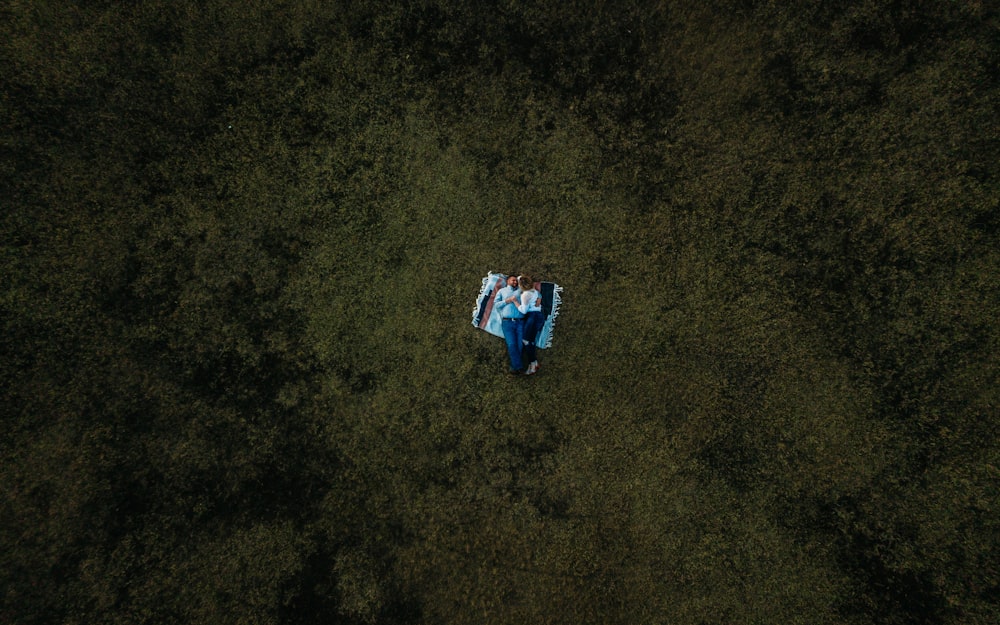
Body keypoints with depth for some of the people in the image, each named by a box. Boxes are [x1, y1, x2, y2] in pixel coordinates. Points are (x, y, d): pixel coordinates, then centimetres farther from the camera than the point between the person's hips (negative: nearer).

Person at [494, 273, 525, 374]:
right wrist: (507, 300, -4)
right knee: (512, 345, -11)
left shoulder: (520, 291, 19)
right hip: (507, 322, -2)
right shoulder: (502, 291, 17)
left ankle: (514, 366, 12)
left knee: (520, 345, -2)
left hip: (520, 322, 2)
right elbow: (495, 304, 7)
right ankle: (519, 366, -4)